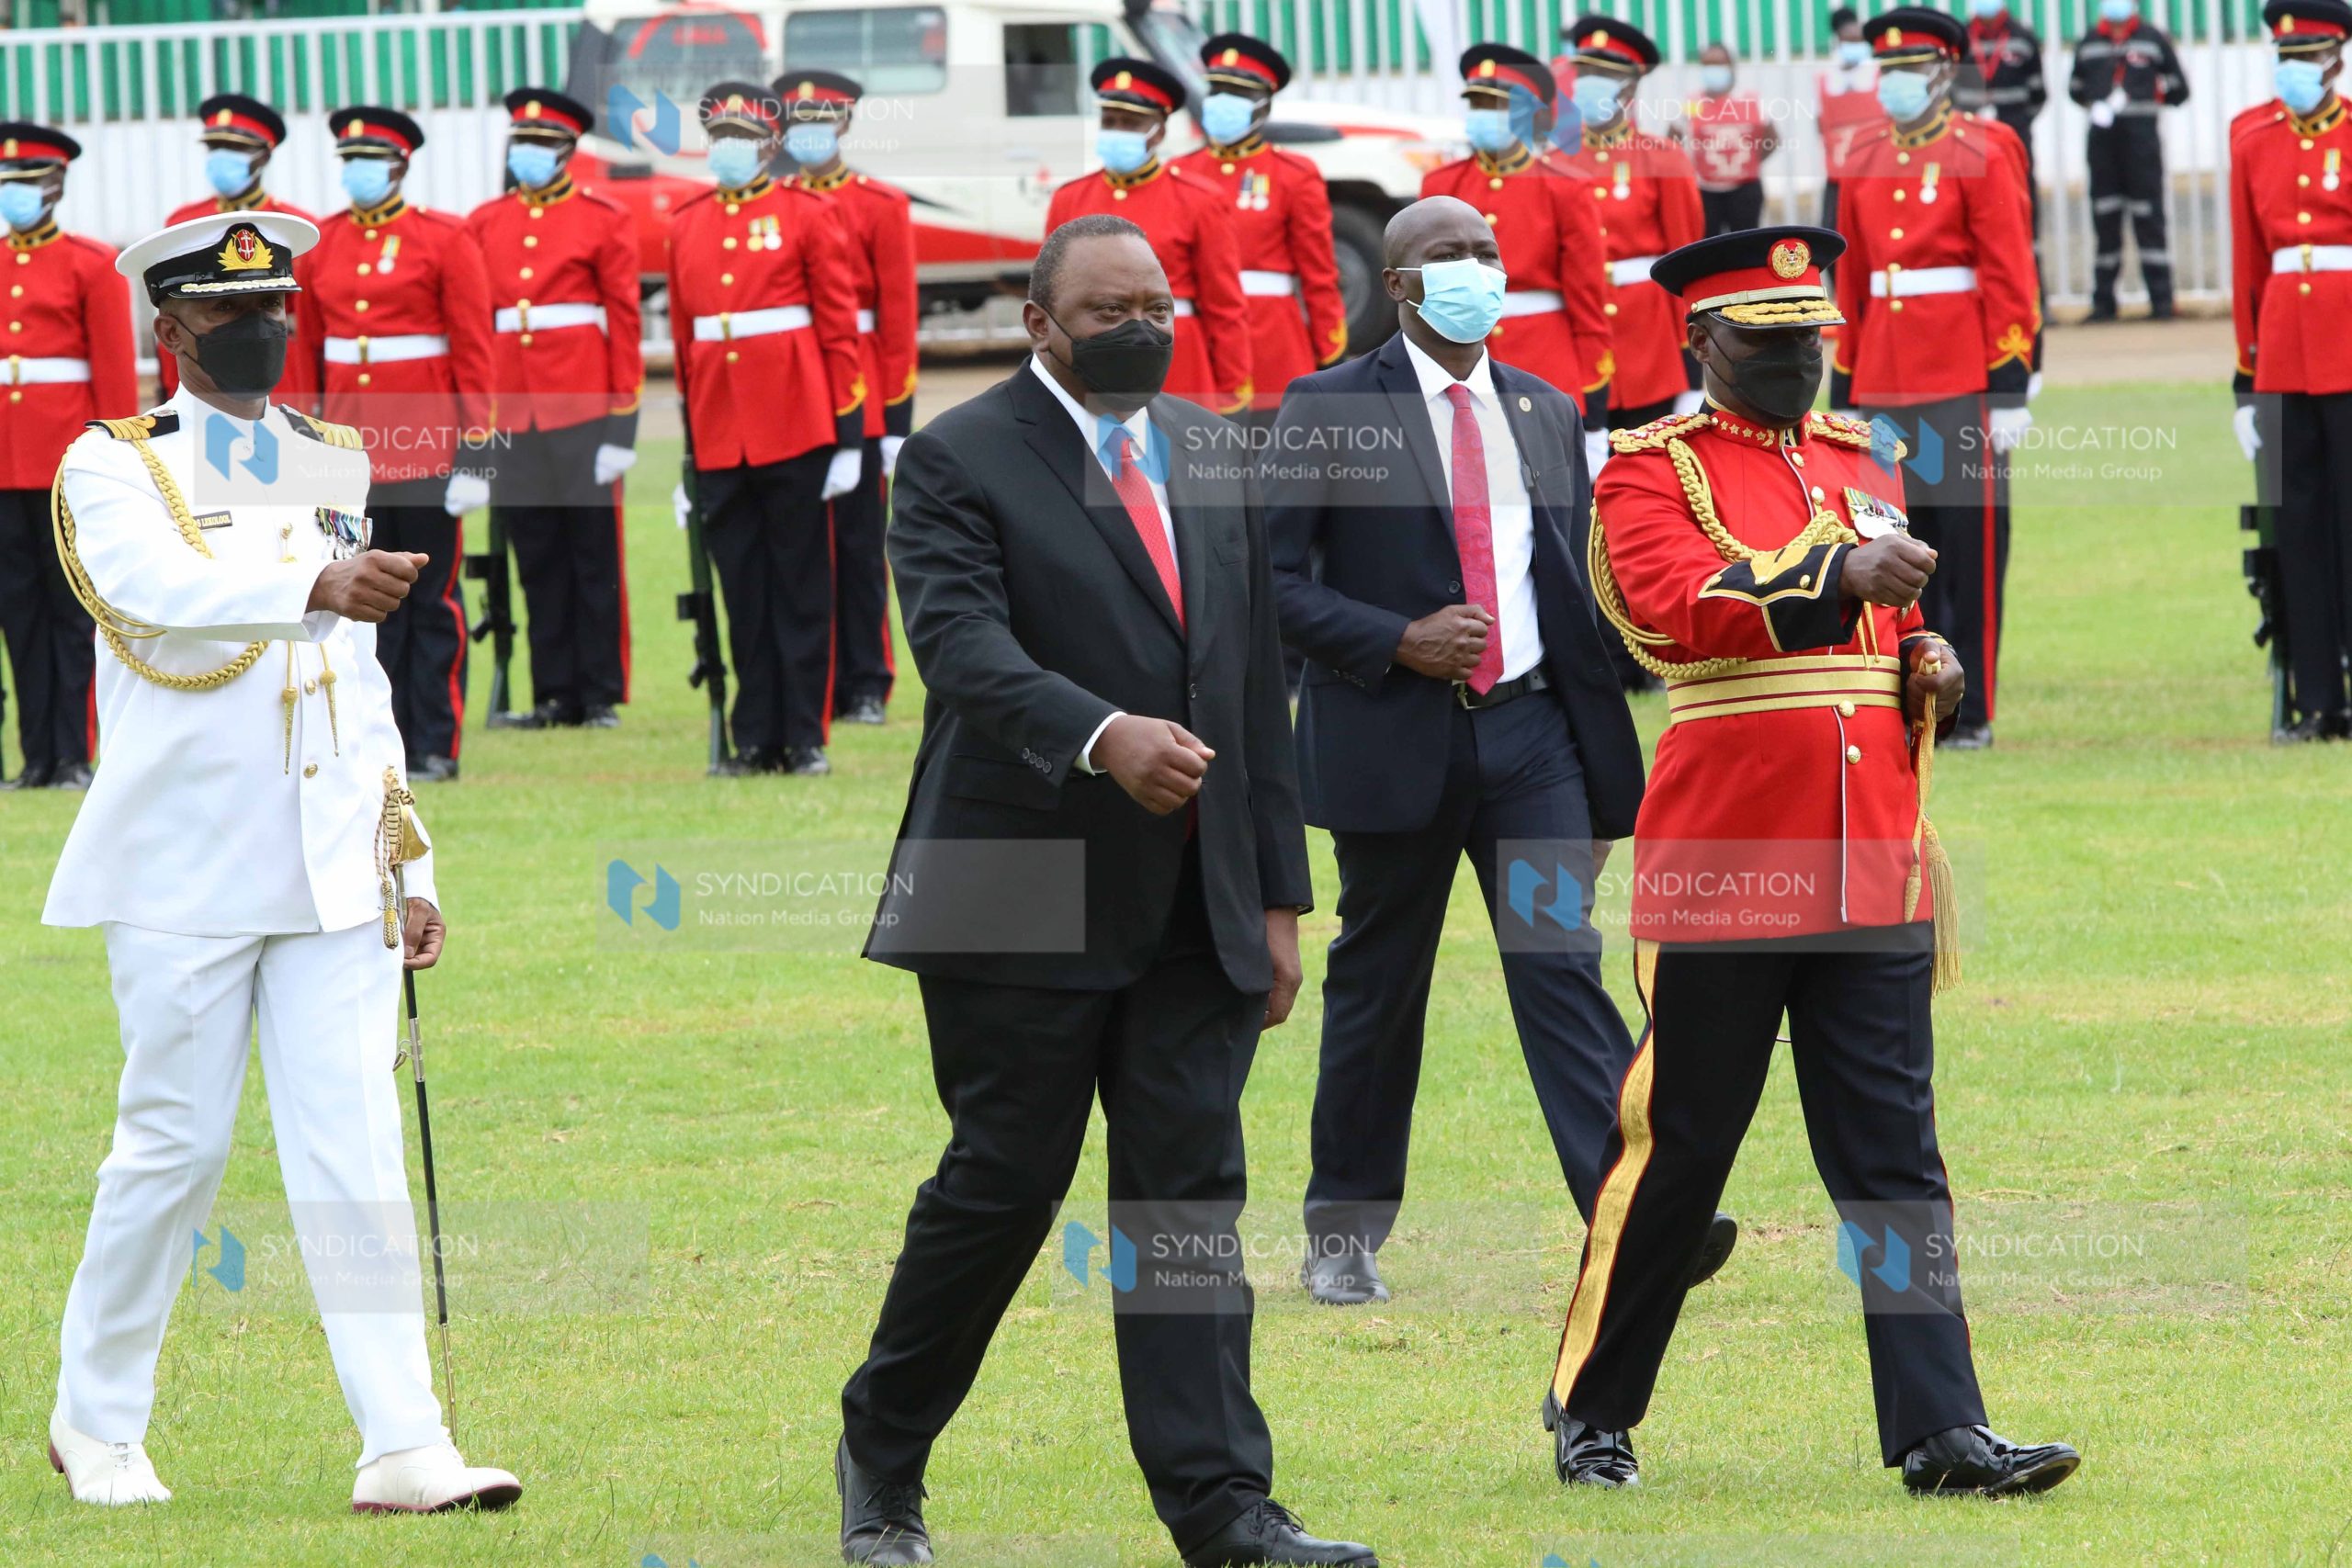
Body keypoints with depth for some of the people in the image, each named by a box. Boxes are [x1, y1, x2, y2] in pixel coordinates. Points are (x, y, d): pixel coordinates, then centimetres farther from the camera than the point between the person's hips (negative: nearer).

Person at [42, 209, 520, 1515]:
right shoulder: (113, 468, -3)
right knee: (175, 1149, 2)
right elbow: (164, 591, -26)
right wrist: (319, 585, -43)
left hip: (332, 872, 4)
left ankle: (403, 1448, -10)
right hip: (185, 873, -4)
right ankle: (95, 1423, 20)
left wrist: (411, 867, 12)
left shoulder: (335, 465, 15)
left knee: (356, 1150, -5)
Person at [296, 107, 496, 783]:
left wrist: (474, 449, -9)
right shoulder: (321, 245, 9)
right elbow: (305, 349, 14)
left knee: (433, 600, 1)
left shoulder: (444, 240, -2)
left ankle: (436, 747, 6)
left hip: (425, 448, -4)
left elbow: (475, 352, -4)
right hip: (350, 444, 4)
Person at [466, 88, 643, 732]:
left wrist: (622, 420, -5)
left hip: (582, 413, -3)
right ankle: (556, 695, 11)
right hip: (511, 411, 3)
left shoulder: (604, 221, 2)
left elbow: (625, 323, 0)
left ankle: (601, 696, 5)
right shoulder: (484, 224, 11)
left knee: (594, 556, 0)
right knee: (538, 560, 6)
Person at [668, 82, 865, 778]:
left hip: (794, 428, -4)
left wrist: (849, 436, -5)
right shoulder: (687, 224, 11)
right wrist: (688, 443, 13)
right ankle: (757, 739, 10)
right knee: (743, 593, 5)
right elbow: (682, 335, 15)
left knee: (801, 589, 1)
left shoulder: (806, 215, 0)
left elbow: (840, 328, 0)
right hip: (720, 440, 4)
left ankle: (805, 739, 4)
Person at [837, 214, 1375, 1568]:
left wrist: (1280, 894, 11)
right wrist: (1101, 735, -36)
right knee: (1002, 1186, 1)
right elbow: (964, 644, -19)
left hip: (1197, 905, 5)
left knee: (1193, 1198, -1)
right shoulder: (961, 461, -4)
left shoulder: (1215, 456, 14)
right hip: (1024, 900, -5)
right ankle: (883, 1459, 21)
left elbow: (1259, 682, 15)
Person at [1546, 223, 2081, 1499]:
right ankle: (1590, 1414, 17)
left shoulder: (1861, 463, 16)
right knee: (1673, 1153, 3)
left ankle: (1942, 1431, -2)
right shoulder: (1653, 472, -4)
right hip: (1722, 864, -5)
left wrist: (1927, 668, 5)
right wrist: (1839, 577, -34)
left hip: (1874, 868, 5)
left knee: (1894, 1157, 1)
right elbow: (1672, 609, -22)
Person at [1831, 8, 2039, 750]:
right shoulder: (1865, 165, 12)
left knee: (1968, 543, -2)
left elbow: (2011, 277, -7)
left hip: (1960, 380, -5)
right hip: (1884, 380, 5)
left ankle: (1970, 710, 3)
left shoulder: (1981, 156, -4)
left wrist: (2008, 389, -12)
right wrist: (1843, 395, 15)